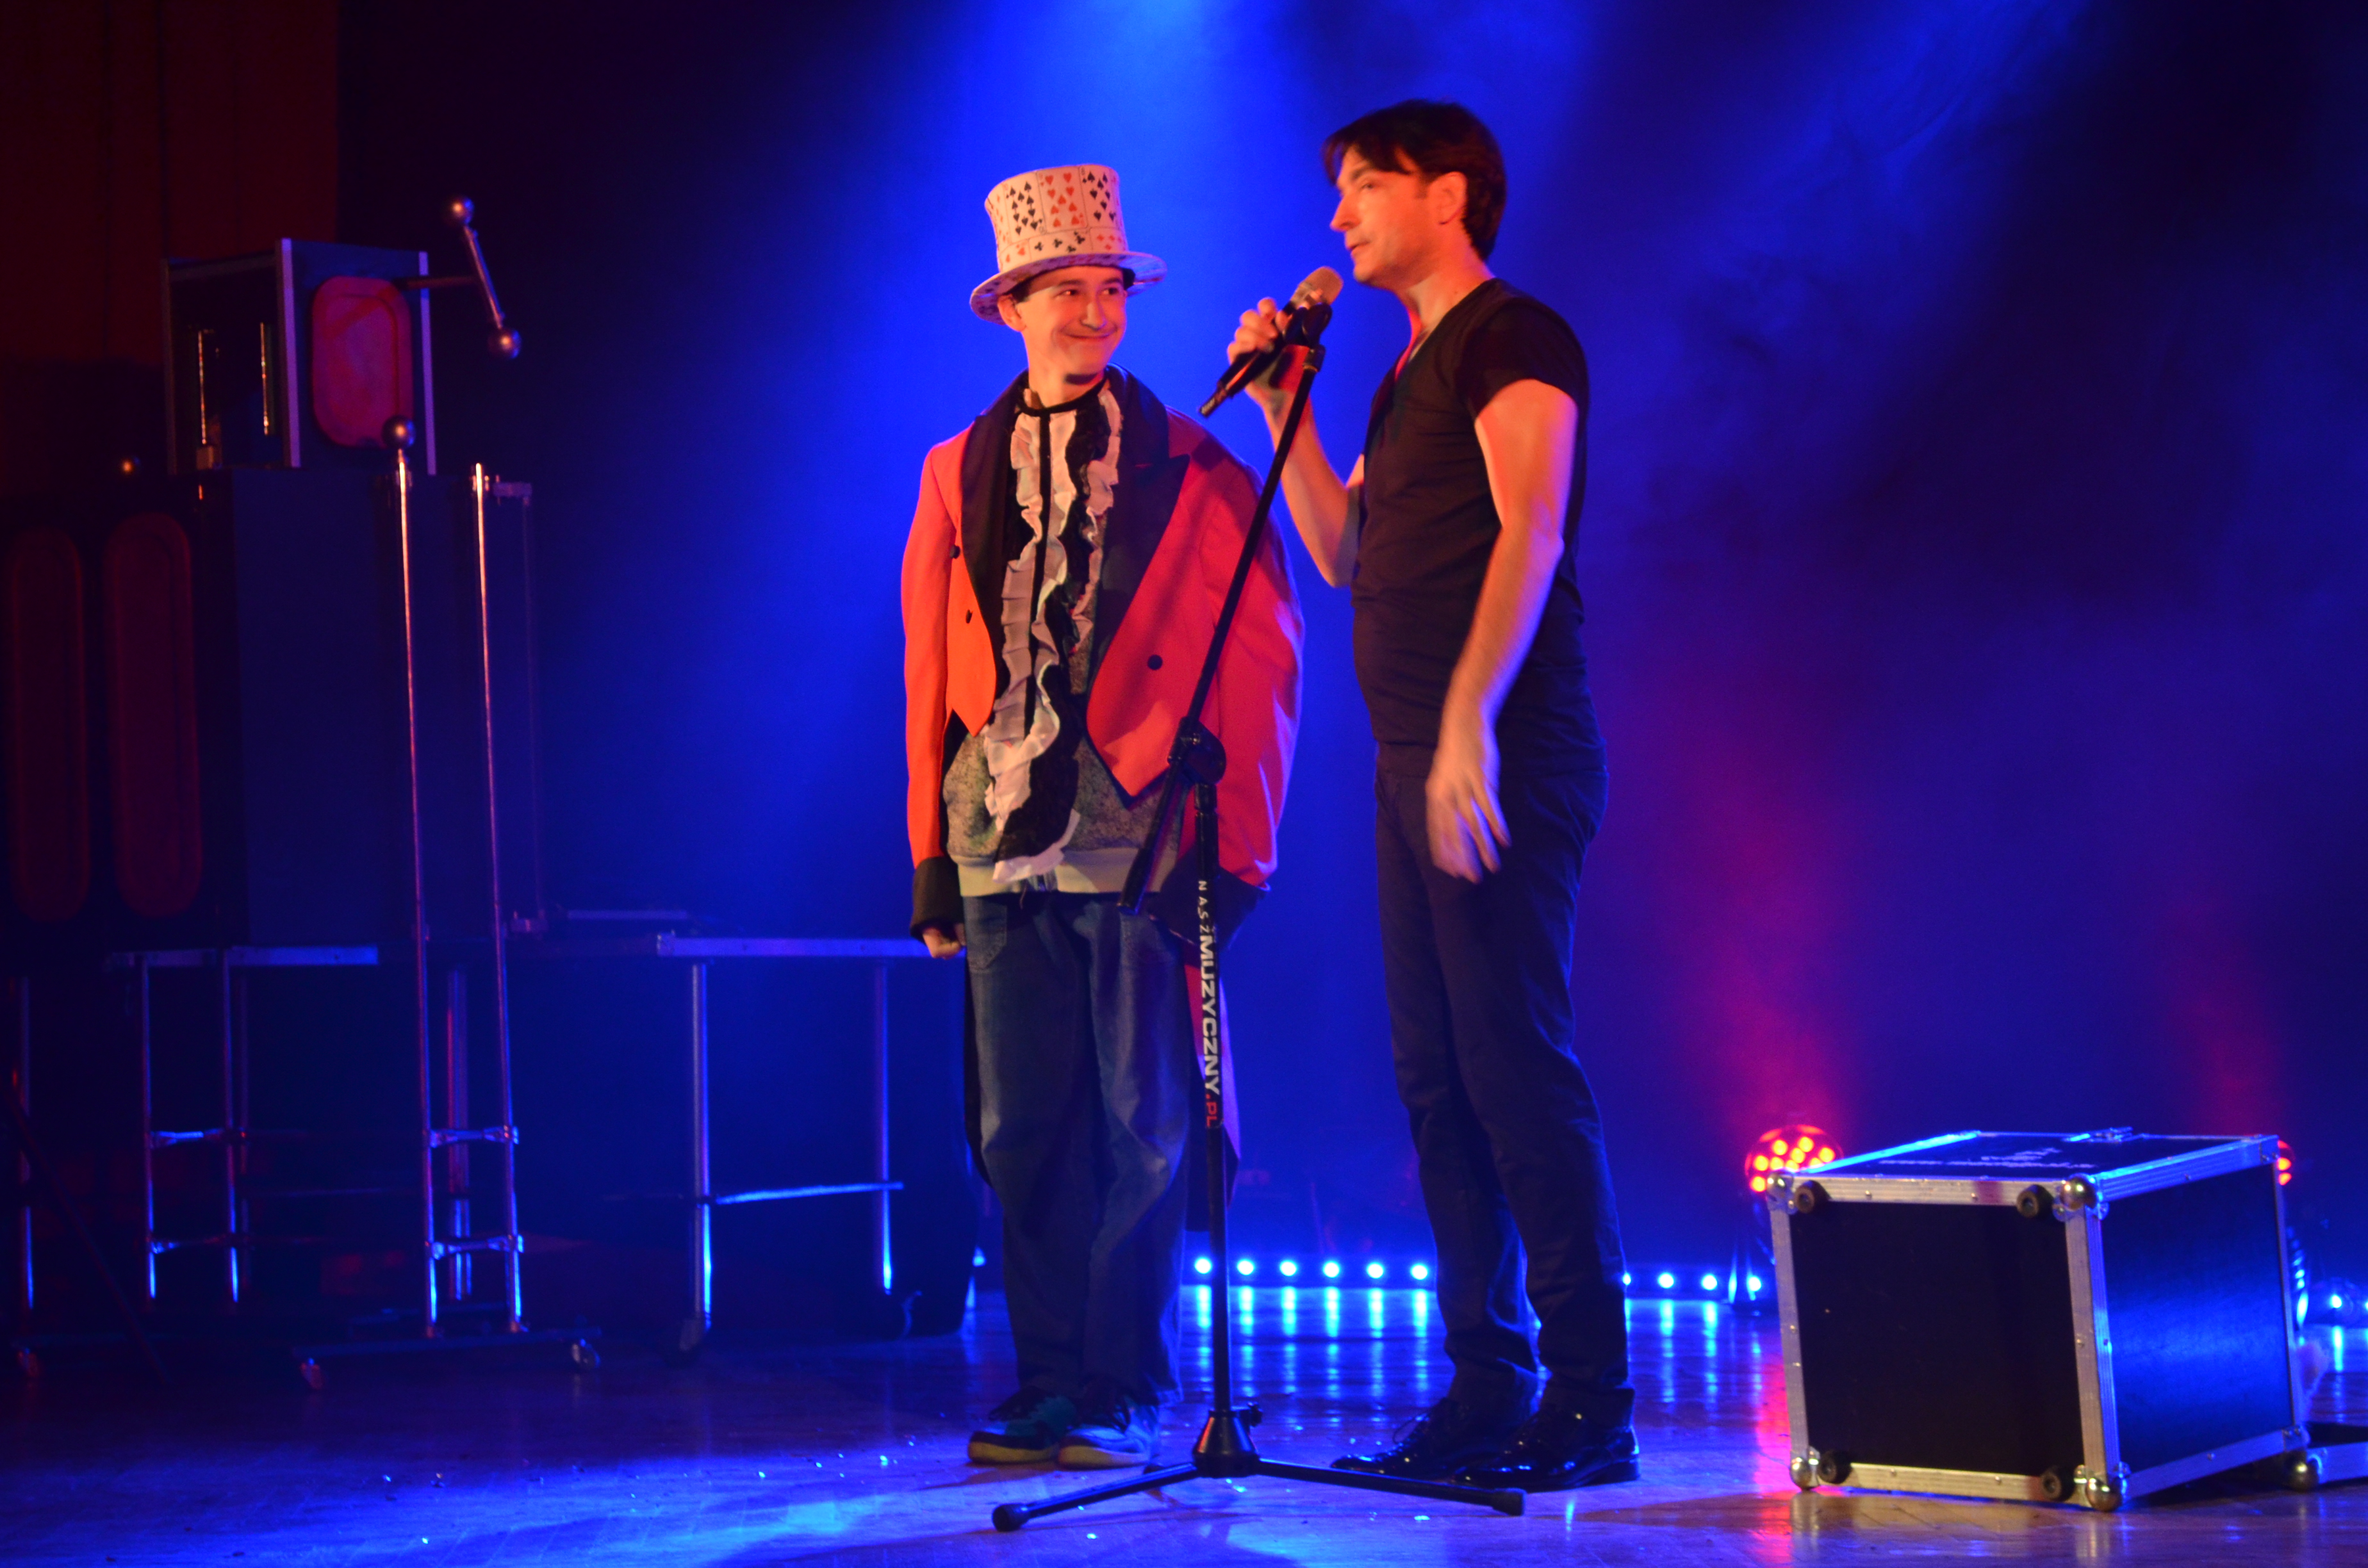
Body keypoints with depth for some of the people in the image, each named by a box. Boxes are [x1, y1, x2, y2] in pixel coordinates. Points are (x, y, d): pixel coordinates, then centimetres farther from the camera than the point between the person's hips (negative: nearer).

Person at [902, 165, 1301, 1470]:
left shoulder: (1196, 471, 4)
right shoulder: (957, 473, 14)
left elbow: (1261, 664, 1)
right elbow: (930, 671, 14)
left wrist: (1229, 848, -5)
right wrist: (931, 851, 9)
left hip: (1142, 842, -3)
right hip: (1005, 846, 3)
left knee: (1145, 1129, -2)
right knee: (1023, 1130, 5)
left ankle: (1122, 1389, 6)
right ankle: (1049, 1382, 13)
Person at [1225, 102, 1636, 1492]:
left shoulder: (1514, 338, -4)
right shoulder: (1410, 373, 23)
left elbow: (1531, 529, -16)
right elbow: (1344, 555, 23)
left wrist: (1470, 720, -26)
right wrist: (1282, 409, 16)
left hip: (1501, 759, -9)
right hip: (1416, 763, 9)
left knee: (1517, 1064, -11)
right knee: (1437, 1078, 7)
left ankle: (1591, 1401, -9)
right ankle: (1487, 1392, 12)